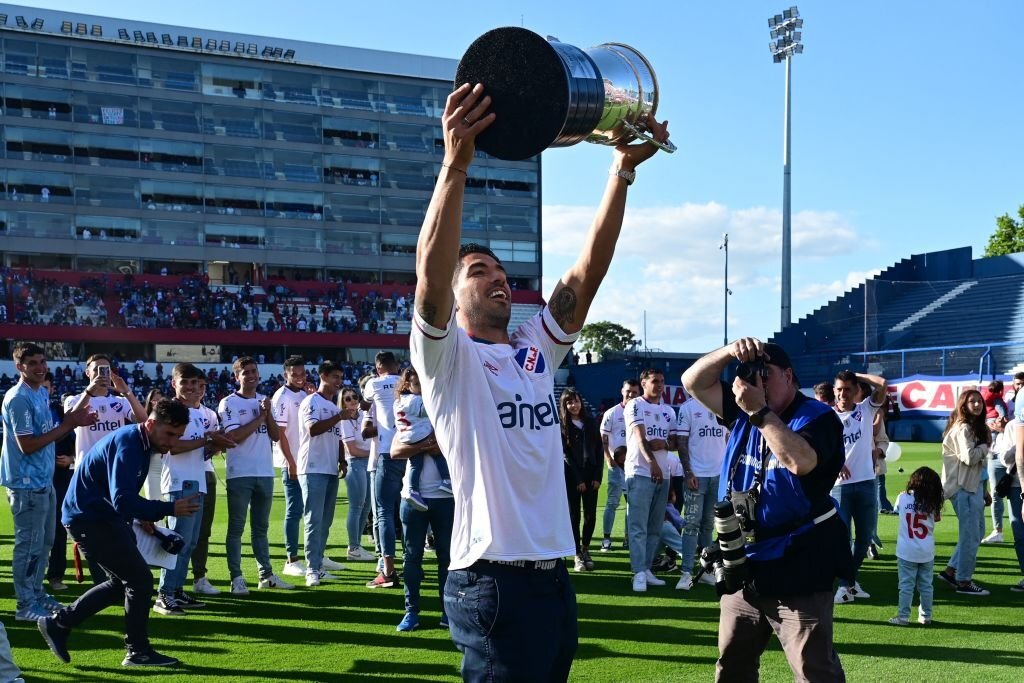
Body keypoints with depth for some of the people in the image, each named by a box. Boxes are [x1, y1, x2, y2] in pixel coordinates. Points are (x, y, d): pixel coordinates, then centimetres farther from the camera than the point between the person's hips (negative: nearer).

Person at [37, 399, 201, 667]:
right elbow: (122, 501, -33)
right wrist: (169, 509, -37)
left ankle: (58, 623, 23)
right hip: (90, 519, -10)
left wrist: (142, 516, 6)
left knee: (123, 581, 16)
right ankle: (139, 652, 4)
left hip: (100, 515, 10)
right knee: (140, 579, -8)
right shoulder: (128, 445, -24)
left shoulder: (139, 442, 8)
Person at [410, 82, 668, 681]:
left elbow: (589, 270, 7)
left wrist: (624, 170, 0)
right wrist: (457, 164, -31)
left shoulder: (537, 350, 14)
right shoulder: (446, 356, -2)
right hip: (494, 581, -7)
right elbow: (431, 271, -21)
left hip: (555, 576, 7)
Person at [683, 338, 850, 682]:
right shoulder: (744, 411, 9)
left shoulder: (817, 417, -11)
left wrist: (761, 412, -26)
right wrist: (729, 352, -12)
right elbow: (694, 382, 5)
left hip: (796, 573, -7)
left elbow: (800, 461, -30)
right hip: (743, 567, 7)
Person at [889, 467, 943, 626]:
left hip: (906, 552, -1)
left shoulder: (902, 498, -6)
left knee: (906, 585, 3)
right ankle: (926, 616, 18)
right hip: (927, 553, 1)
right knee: (926, 585, 13)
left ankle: (903, 617, 3)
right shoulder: (932, 503, -5)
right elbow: (937, 517, 5)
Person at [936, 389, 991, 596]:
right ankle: (963, 581, 1)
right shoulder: (962, 428, -16)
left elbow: (979, 460, 15)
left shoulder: (977, 427, 15)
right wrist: (986, 446, -10)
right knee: (970, 534, -6)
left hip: (973, 485, 10)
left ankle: (951, 570, 23)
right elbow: (969, 457, -26)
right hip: (962, 487, -10)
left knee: (976, 530, 16)